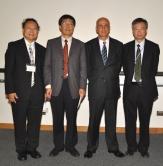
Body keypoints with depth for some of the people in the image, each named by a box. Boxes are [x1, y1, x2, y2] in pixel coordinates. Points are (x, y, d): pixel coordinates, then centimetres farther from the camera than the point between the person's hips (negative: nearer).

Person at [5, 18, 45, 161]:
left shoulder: (42, 50, 10)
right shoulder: (13, 46, 1)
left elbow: (44, 71, 10)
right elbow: (9, 70, -4)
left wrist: (45, 89, 5)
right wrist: (10, 91, -10)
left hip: (38, 93, 3)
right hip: (19, 92, -2)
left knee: (35, 122, 9)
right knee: (20, 123, 9)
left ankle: (32, 147, 25)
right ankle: (21, 149, 24)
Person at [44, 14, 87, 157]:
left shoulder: (80, 45, 9)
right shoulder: (51, 43, 8)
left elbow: (83, 67, 4)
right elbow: (47, 65, 4)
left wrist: (82, 86, -5)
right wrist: (48, 85, -5)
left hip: (73, 86, 0)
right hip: (56, 85, 0)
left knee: (72, 118, 7)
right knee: (57, 117, 9)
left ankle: (71, 145, 23)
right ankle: (58, 145, 24)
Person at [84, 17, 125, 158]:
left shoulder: (118, 45, 6)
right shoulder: (89, 45, 4)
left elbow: (118, 66, 6)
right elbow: (87, 67, 4)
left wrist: (110, 77, 1)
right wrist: (94, 79, 0)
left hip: (112, 87, 1)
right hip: (95, 88, -1)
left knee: (111, 120, 10)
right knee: (94, 120, 7)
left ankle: (113, 147, 23)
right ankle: (91, 148, 20)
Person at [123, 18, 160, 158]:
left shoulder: (154, 47, 1)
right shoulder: (126, 47, 5)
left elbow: (154, 69, 2)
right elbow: (125, 68, 7)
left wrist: (146, 82, 1)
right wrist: (131, 81, 1)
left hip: (146, 89, -1)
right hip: (130, 88, 1)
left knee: (145, 120, 9)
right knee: (130, 120, 9)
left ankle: (143, 148, 24)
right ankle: (131, 147, 24)